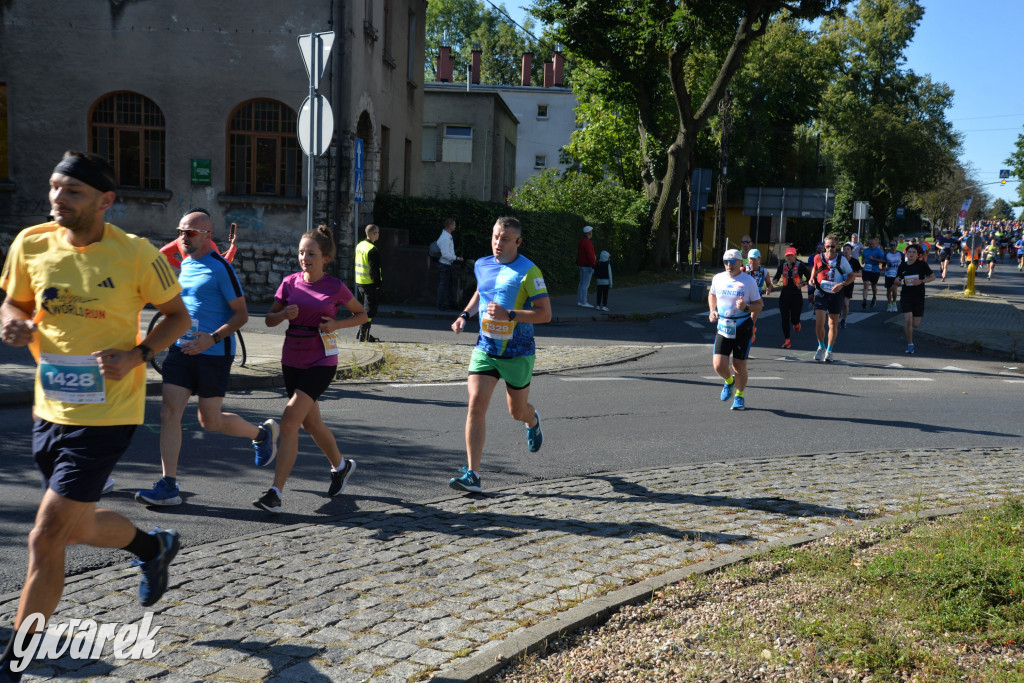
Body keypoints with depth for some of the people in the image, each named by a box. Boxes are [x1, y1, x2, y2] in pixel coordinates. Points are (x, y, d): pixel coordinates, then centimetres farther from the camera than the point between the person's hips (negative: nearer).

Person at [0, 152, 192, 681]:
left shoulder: (134, 253, -12)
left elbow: (177, 315, -1)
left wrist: (136, 355, -17)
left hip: (107, 413, -5)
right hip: (50, 409, 6)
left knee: (46, 538, -6)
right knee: (78, 527, 19)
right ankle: (153, 546, 50)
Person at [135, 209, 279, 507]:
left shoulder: (220, 268, -10)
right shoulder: (184, 264, 12)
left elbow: (241, 314, -11)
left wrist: (213, 338, -24)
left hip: (214, 354, -6)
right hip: (181, 349, 6)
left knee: (210, 421, 2)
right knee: (169, 412, -5)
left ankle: (263, 433, 29)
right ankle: (168, 486, -2)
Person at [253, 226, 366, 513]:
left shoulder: (335, 287, -6)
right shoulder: (290, 282, 2)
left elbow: (361, 314, 7)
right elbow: (269, 319, 8)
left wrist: (336, 324, -10)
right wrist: (284, 314, -14)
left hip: (322, 361, -5)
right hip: (292, 360, 5)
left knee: (290, 419, -18)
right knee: (310, 423, 17)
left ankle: (275, 492, -16)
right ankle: (341, 465, 43)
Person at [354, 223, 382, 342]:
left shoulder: (359, 245, 10)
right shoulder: (373, 250, -18)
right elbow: (374, 269, -21)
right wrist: (378, 283, -13)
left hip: (359, 282, 9)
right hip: (370, 284, -9)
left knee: (365, 307, 18)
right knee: (369, 310, -2)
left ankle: (361, 333, 21)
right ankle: (363, 335, -2)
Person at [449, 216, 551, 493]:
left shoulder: (528, 271, -13)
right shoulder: (482, 265, 4)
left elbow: (545, 313, -16)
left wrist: (509, 315, -27)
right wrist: (465, 315, 9)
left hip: (518, 353, -3)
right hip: (485, 348, 3)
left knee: (517, 411, 13)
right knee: (476, 405, -13)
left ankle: (532, 421, 53)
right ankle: (472, 474, -11)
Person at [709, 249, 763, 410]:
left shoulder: (749, 281, -5)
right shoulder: (718, 278, 5)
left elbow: (759, 305, 1)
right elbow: (712, 294, 26)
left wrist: (746, 307, -19)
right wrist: (712, 310, 9)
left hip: (743, 328, -2)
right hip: (723, 326, 3)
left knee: (739, 366, 1)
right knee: (719, 365, -8)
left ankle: (739, 396, 27)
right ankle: (729, 382, 27)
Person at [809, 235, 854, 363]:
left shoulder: (842, 260, -4)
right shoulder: (818, 258, 0)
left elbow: (851, 276, 2)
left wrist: (842, 284, -15)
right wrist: (812, 278, 2)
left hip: (836, 294, 0)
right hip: (821, 293, 0)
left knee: (833, 324, 8)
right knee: (819, 323, -11)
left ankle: (829, 351, 23)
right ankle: (821, 346, 15)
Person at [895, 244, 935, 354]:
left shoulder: (922, 264, -4)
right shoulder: (902, 266, 3)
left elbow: (933, 277, -1)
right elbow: (897, 281, 14)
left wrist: (921, 281, -17)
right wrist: (898, 280, -10)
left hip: (919, 297, 0)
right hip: (906, 296, 1)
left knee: (916, 325, 1)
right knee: (908, 319, -16)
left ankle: (906, 327, 39)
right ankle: (910, 344, -1)